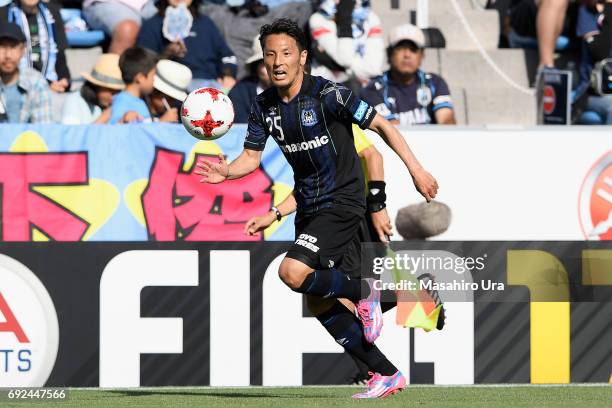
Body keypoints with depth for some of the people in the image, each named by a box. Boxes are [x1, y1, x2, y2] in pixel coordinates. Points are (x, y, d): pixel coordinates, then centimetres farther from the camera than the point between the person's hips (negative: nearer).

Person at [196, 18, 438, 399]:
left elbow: (382, 125, -9)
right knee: (320, 303, 7)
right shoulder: (265, 105, 3)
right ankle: (387, 375, 15)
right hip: (309, 207, 8)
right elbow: (252, 156, 9)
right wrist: (227, 171, -13)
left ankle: (363, 292, 1)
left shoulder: (327, 94, -16)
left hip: (342, 202, -8)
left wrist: (416, 169, -11)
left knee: (293, 272, -25)